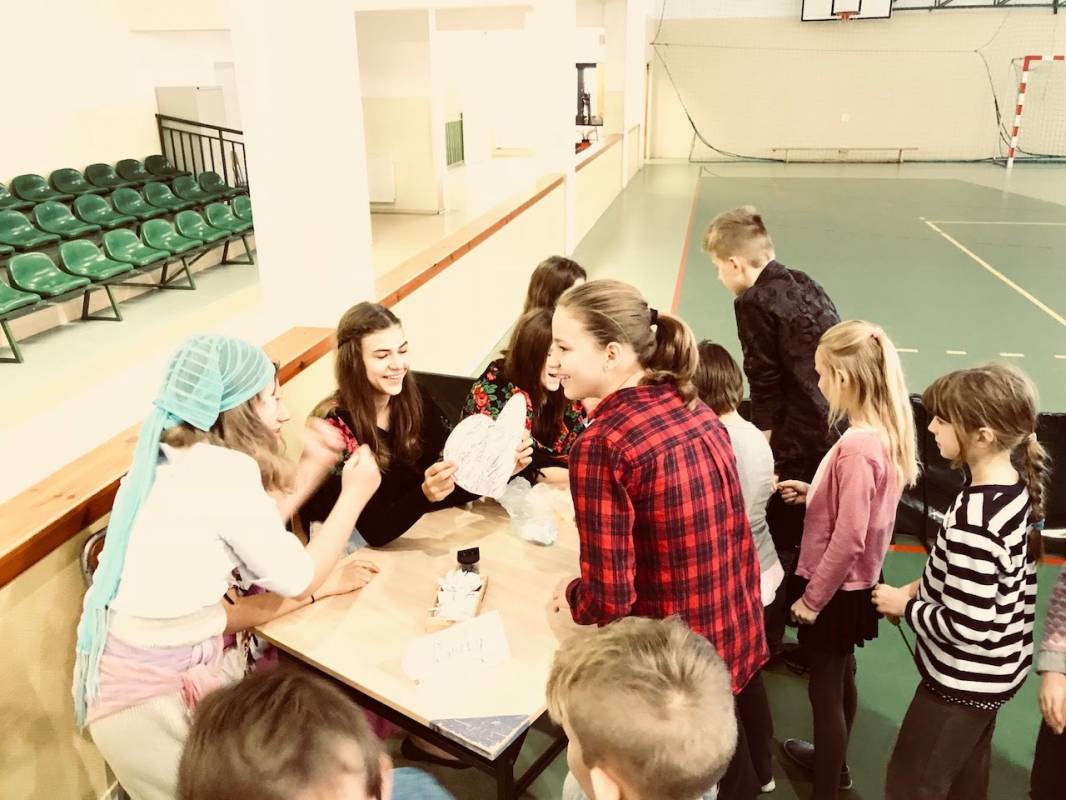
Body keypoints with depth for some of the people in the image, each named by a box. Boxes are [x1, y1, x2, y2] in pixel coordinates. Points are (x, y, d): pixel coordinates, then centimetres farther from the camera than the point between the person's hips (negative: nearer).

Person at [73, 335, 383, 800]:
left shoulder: (174, 459, 5)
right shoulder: (224, 469, -22)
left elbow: (251, 534, 9)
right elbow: (297, 580, -13)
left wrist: (313, 466, 10)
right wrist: (354, 496, -2)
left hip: (179, 663, 8)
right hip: (155, 694, -8)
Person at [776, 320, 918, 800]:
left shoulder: (856, 445, -29)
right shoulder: (886, 433, -2)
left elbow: (848, 537, -27)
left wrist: (812, 597, -17)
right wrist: (812, 494, 6)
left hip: (835, 589, -9)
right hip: (856, 582, 9)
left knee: (825, 689, 7)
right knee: (841, 677, 26)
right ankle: (833, 760, 48)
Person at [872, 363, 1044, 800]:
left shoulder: (974, 523, -34)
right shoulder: (1016, 483, -5)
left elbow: (967, 627, -29)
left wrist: (905, 606, -14)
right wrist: (921, 586, 2)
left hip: (965, 678, -8)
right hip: (997, 667, 9)